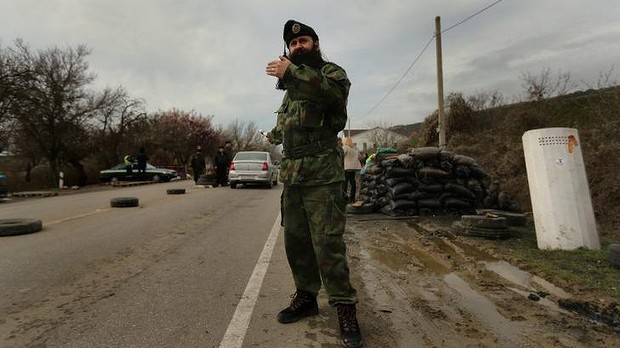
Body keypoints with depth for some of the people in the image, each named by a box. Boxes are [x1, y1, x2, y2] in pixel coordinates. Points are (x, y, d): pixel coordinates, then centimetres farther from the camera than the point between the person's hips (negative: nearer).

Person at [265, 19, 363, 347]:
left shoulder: (330, 71, 2)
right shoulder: (292, 86, 24)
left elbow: (333, 91, -26)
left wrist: (292, 71, -30)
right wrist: (276, 134, 26)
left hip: (322, 175, -7)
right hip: (290, 175, 8)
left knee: (328, 243, -7)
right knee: (295, 240, 11)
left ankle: (345, 307, 6)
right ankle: (306, 296, 26)